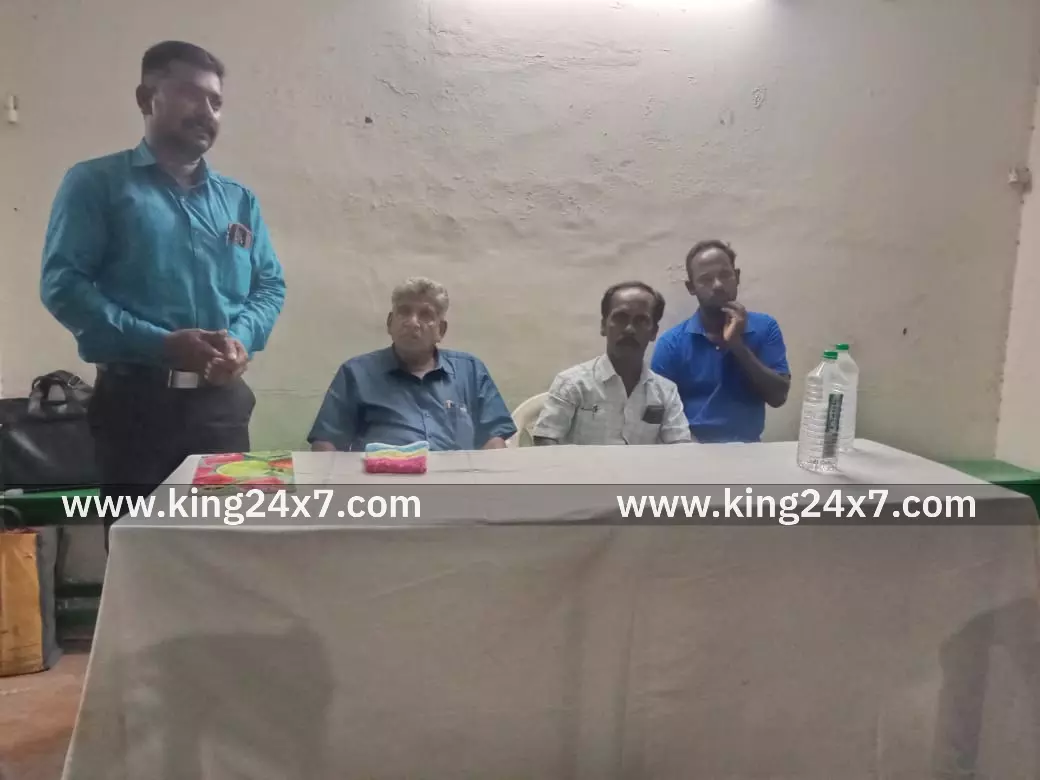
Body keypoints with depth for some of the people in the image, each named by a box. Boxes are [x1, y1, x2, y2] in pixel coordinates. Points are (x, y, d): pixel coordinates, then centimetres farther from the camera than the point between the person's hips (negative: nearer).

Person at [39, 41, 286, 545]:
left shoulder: (239, 200, 15)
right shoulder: (97, 182, 2)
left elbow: (270, 285, 11)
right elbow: (62, 284, -8)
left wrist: (242, 337, -10)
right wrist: (160, 344, -19)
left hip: (223, 401, 4)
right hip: (135, 399, -4)